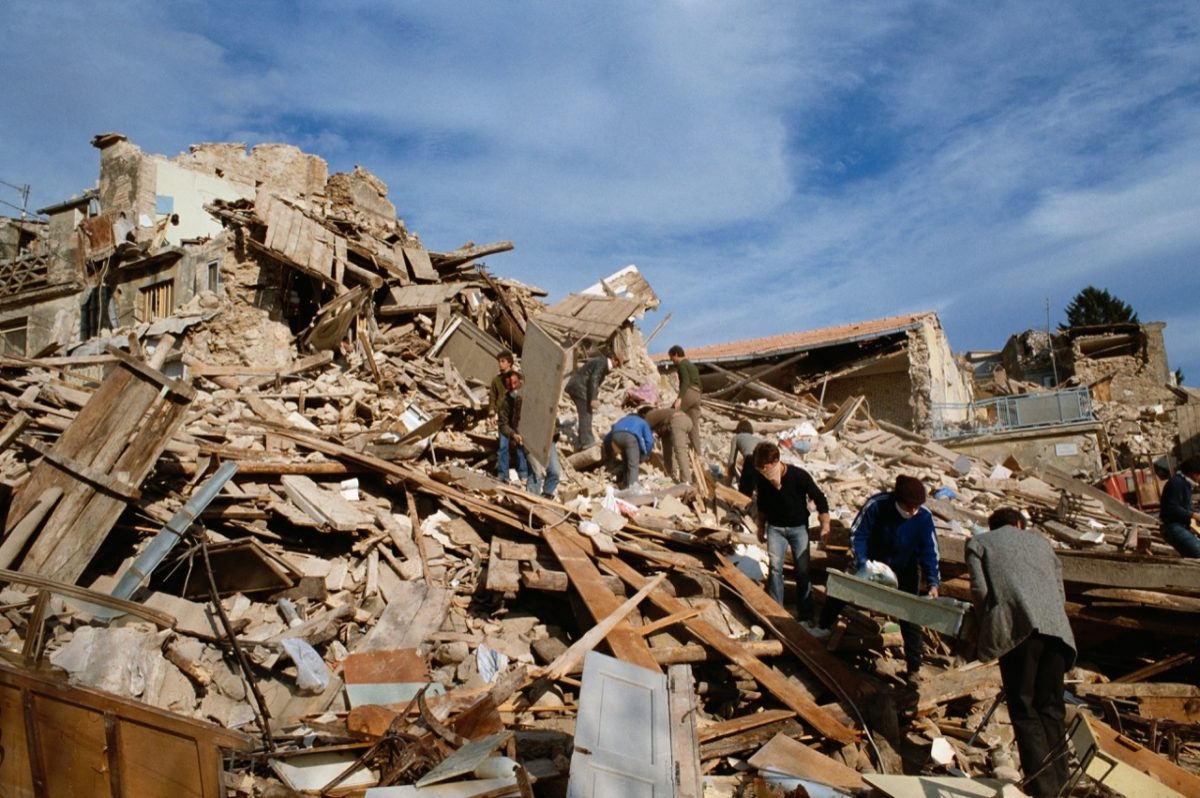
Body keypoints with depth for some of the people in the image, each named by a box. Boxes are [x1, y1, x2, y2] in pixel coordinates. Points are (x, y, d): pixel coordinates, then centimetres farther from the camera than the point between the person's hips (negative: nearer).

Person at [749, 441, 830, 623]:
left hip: (798, 527, -2)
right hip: (775, 527, 2)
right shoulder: (761, 478, -13)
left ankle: (805, 616, 11)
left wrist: (825, 525, -11)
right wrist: (761, 527, 12)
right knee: (774, 568, -4)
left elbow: (820, 499, -13)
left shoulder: (799, 476, -24)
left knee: (802, 571, 1)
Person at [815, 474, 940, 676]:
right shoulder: (877, 504, -31)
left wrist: (933, 583, -28)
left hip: (905, 570, -1)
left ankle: (913, 667, 12)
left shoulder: (924, 517, -27)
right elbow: (857, 534, -21)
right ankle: (823, 627, 35)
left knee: (909, 618, -2)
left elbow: (929, 552, -19)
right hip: (872, 563, 1)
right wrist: (862, 563, -30)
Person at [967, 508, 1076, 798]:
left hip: (1018, 628, -4)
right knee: (1050, 706, 12)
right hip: (1055, 626, 4)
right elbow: (1060, 593, 22)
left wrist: (988, 627, 16)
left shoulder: (979, 542, 18)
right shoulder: (1040, 541, 30)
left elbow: (979, 588, 4)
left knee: (1024, 707, 0)